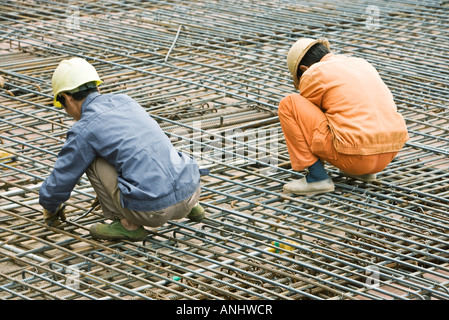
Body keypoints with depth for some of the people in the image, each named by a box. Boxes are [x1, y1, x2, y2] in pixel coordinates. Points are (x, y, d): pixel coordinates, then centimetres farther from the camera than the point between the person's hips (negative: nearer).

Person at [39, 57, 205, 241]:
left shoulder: (83, 130, -2)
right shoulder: (125, 101, 19)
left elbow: (60, 180, 9)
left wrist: (49, 207, 31)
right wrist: (106, 192, 52)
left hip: (151, 210, -7)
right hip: (191, 191, 7)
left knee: (91, 160, 10)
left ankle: (129, 224, 8)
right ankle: (191, 207, 23)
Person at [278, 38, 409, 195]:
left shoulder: (314, 75, 2)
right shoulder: (362, 64, 22)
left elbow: (304, 117, 15)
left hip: (354, 157, -7)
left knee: (288, 104, 0)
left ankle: (317, 176, -1)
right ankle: (364, 171, 19)